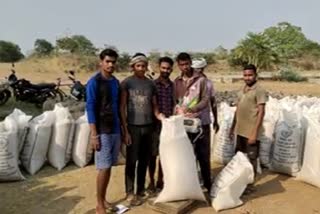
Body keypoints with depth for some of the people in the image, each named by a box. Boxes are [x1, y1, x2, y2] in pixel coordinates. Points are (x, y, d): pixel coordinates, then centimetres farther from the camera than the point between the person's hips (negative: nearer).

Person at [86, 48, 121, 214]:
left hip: (115, 130, 6)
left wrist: (122, 129, 15)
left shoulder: (116, 82, 11)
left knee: (109, 167, 11)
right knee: (104, 168, -4)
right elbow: (90, 108, -12)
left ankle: (104, 200, 24)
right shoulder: (94, 82, -9)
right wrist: (94, 134, -17)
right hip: (102, 131, -6)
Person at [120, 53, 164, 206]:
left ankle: (141, 190, 24)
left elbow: (154, 105, 13)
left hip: (148, 126, 4)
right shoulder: (126, 83, -3)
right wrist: (125, 130, -11)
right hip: (133, 127, -4)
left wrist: (159, 115, -8)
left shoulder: (151, 84, 9)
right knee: (131, 161, 2)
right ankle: (130, 193, 13)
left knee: (144, 160, 11)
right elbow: (122, 107, -5)